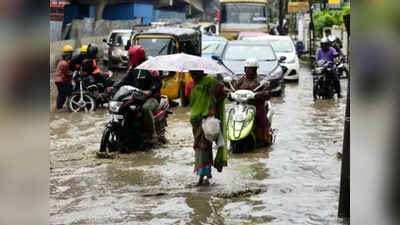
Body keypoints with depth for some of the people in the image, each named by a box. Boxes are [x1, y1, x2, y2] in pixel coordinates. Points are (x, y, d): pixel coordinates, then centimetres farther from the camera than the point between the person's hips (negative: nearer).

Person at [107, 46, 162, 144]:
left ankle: (152, 135, -30)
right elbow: (125, 80, 12)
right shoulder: (132, 68, 16)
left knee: (146, 108, -38)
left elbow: (157, 83, -16)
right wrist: (114, 87, -5)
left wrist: (150, 91, -35)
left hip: (150, 97, -8)